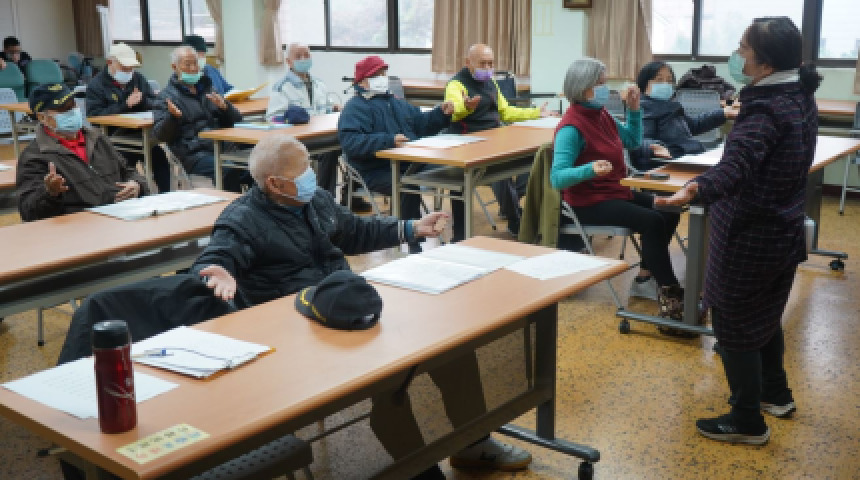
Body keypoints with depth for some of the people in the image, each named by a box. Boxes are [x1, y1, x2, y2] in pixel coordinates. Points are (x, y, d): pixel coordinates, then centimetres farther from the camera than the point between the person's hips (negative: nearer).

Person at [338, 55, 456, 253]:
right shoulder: (355, 107, -2)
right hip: (378, 172, -7)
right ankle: (414, 245, -26)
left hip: (412, 163, 7)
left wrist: (441, 113, 13)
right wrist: (388, 140, -27)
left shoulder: (396, 103, 27)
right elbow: (350, 142, -18)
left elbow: (421, 123, 33)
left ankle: (459, 236, 1)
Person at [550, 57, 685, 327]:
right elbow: (557, 178, -28)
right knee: (652, 222, -24)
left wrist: (634, 109, 7)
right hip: (588, 202, -9)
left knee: (668, 212, 4)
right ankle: (670, 293, -18)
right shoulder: (572, 128, -20)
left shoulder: (600, 115, 6)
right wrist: (590, 169, -44)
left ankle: (648, 271, 17)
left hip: (615, 191, 9)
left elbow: (633, 141, 21)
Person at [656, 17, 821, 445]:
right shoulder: (801, 97, 4)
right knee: (765, 316, 26)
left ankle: (748, 422, 15)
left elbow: (738, 163, -45)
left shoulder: (765, 108, -26)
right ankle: (776, 394, 42)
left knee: (733, 326, 4)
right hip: (783, 232, 10)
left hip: (750, 238, -10)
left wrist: (696, 189, -63)